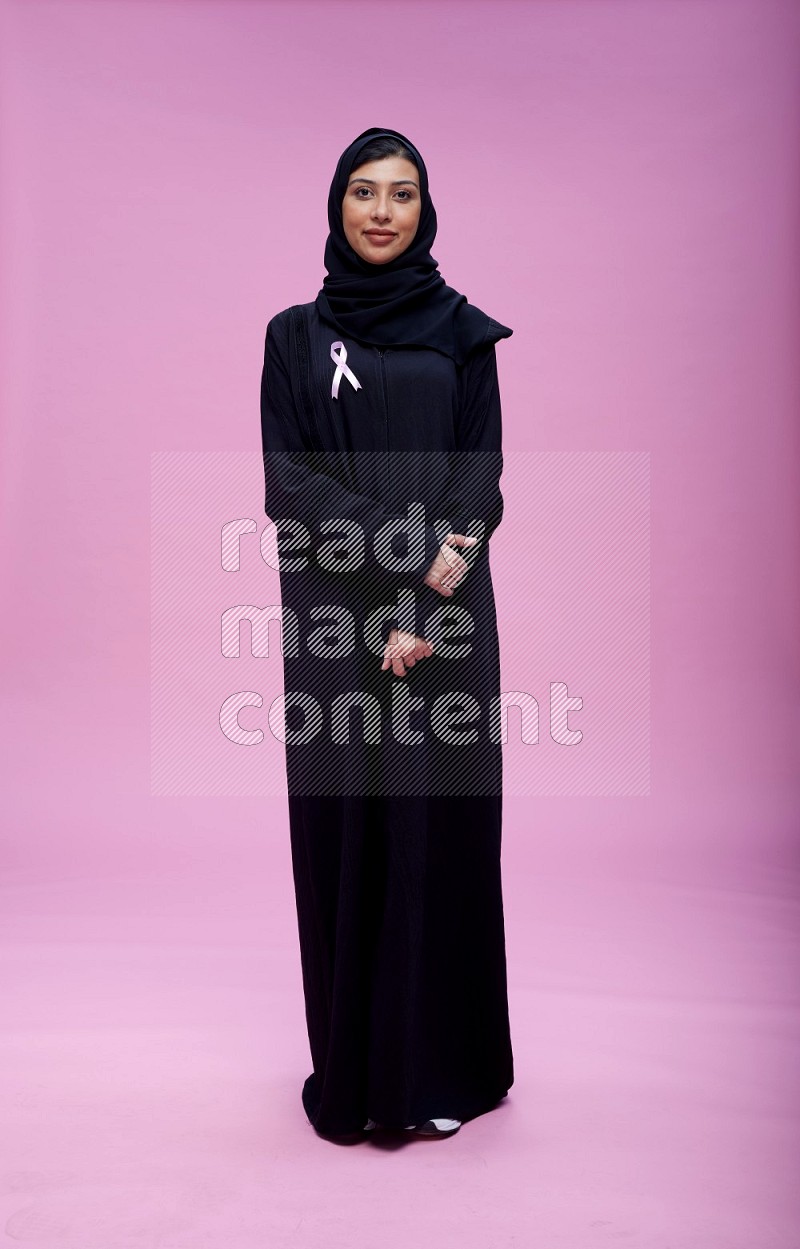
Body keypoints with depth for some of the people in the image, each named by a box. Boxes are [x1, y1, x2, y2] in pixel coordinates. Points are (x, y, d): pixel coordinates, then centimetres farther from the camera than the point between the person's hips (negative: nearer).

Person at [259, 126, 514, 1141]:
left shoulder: (464, 332, 8)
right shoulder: (294, 336, 8)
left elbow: (482, 481, 0)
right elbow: (289, 483, -3)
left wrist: (422, 612, -14)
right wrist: (410, 552, -16)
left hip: (448, 615, 0)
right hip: (333, 618, 0)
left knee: (440, 827, 3)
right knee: (343, 831, 4)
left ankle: (438, 1066, 20)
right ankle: (350, 1069, 20)